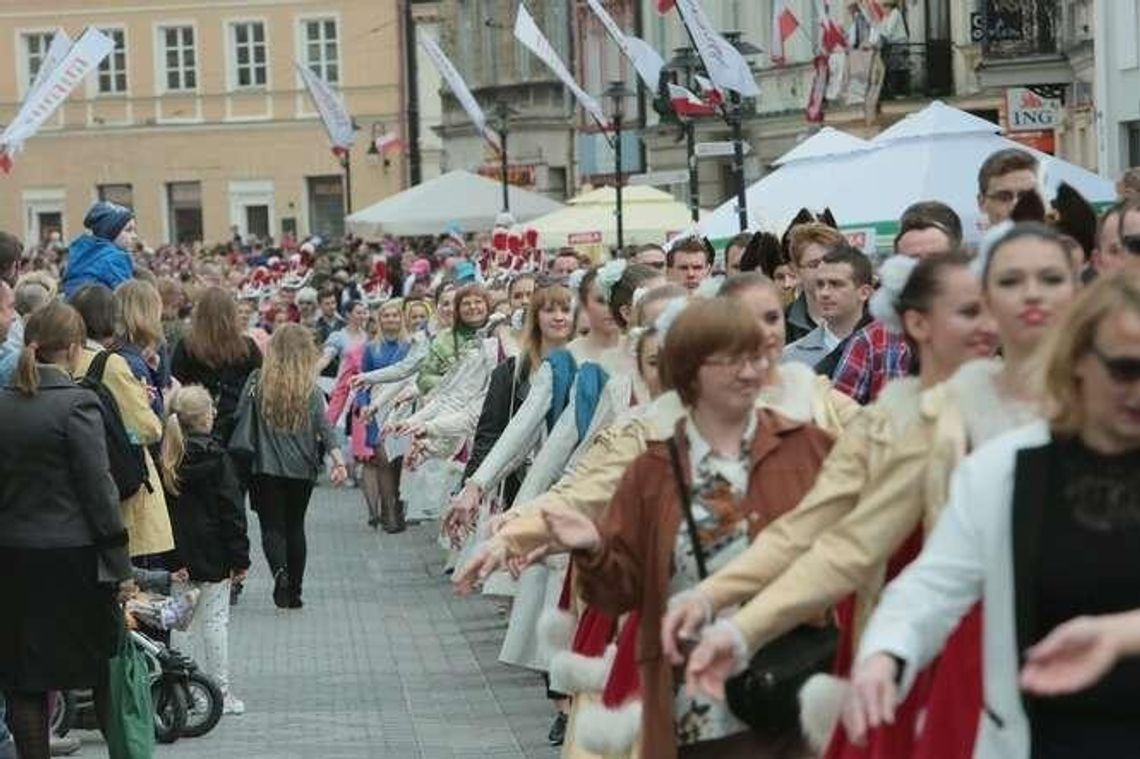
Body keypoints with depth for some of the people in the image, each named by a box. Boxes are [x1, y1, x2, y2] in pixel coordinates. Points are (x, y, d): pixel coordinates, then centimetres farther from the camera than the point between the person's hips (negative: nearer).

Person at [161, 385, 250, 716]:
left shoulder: (164, 456, 1)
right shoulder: (216, 458, -11)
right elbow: (232, 513, -10)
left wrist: (173, 559, 9)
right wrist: (240, 559, -4)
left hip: (175, 555, 4)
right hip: (212, 556, -4)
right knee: (215, 619, 2)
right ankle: (220, 691, 5)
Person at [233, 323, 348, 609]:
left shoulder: (257, 381, -5)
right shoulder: (311, 388, -2)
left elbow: (240, 418, -3)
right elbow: (324, 425, -10)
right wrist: (337, 458, -15)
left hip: (265, 467, -2)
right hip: (301, 469, 2)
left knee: (272, 526, 2)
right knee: (295, 527, 13)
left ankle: (280, 571, -25)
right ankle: (294, 592, 14)